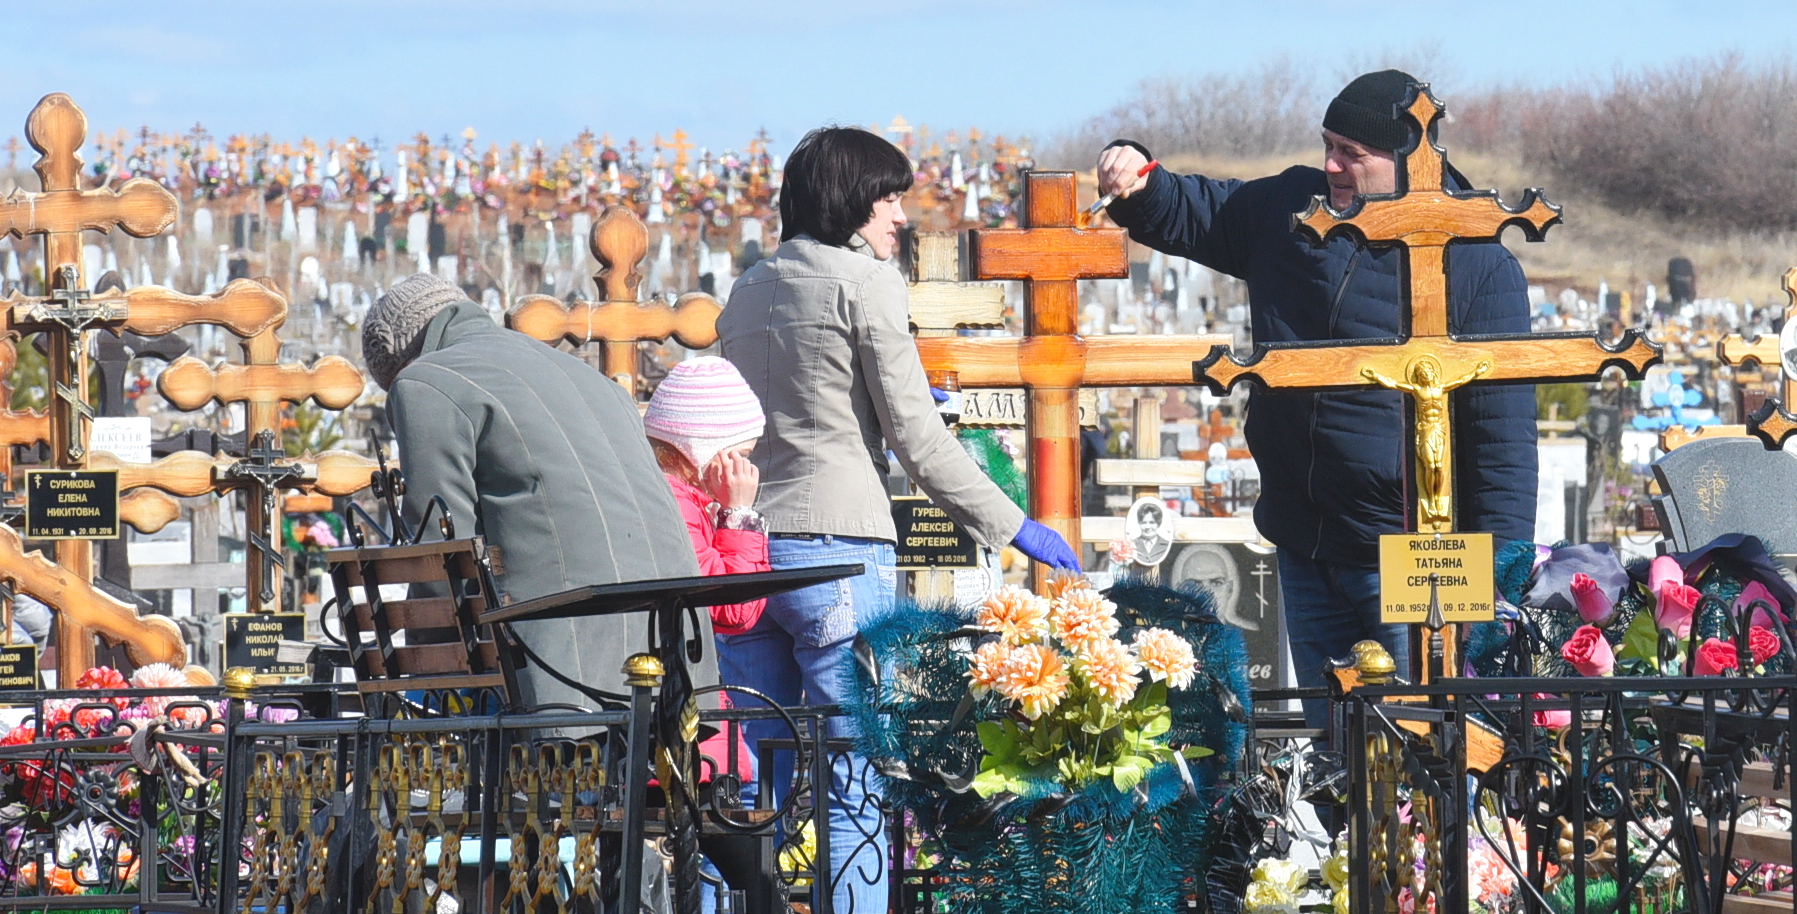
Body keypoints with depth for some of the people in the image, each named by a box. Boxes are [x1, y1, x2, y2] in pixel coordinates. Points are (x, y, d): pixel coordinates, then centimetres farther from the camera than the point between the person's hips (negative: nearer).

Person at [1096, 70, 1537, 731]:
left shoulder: (1479, 265, -10)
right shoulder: (1289, 209, 6)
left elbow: (1505, 433, -10)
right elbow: (1185, 216, 22)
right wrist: (1136, 184, -2)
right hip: (1304, 551, 6)